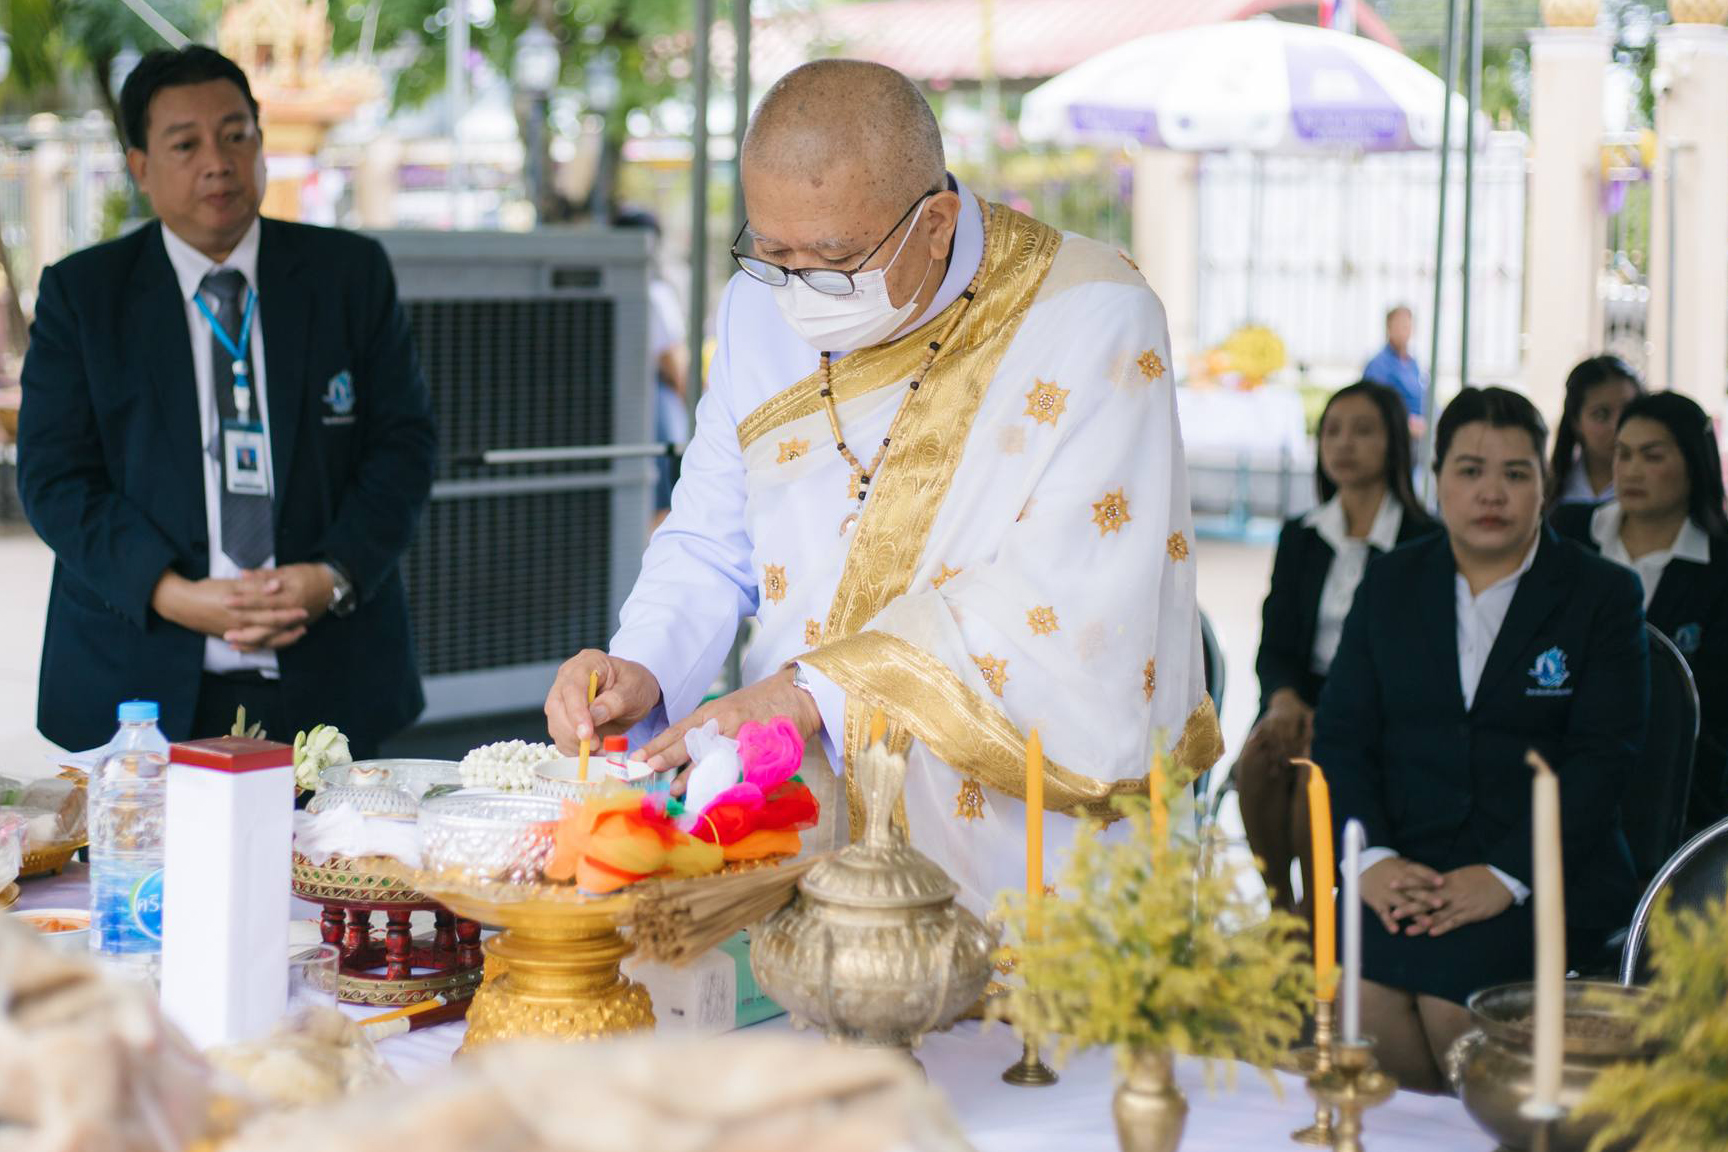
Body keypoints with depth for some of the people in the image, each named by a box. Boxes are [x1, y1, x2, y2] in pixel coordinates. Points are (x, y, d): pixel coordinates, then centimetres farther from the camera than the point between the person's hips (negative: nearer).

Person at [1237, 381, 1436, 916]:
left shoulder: (1425, 543, 1)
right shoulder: (1299, 537, 16)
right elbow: (1274, 644, 11)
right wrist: (1286, 700, -12)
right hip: (1302, 701, 4)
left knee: (1316, 769, -33)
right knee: (1258, 761, -29)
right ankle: (1277, 910, -19)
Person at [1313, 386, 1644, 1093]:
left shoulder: (1603, 596, 6)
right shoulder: (1390, 587, 15)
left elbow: (1602, 757, -4)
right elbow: (1342, 734, 7)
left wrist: (1505, 876, -16)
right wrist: (1371, 857, -11)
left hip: (1548, 871, -2)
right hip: (1406, 866, 2)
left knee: (1456, 983, -31)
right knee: (1357, 977, -28)